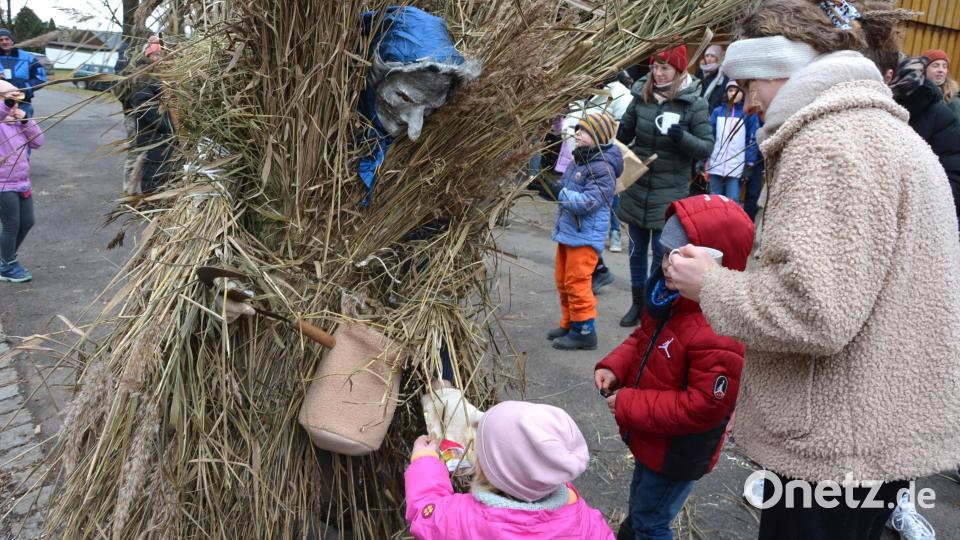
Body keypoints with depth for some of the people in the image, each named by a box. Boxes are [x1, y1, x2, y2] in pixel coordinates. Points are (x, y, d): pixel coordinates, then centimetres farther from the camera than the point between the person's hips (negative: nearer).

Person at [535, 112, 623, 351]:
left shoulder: (603, 168, -17)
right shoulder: (578, 161, 11)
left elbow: (589, 201, -25)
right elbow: (563, 191, 19)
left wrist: (558, 192, -27)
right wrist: (545, 187, 2)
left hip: (585, 237, -9)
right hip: (567, 232, 9)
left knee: (577, 284, -4)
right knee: (564, 283, 18)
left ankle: (584, 331, 8)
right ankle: (569, 324, 31)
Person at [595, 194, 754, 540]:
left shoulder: (721, 336, -35)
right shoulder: (672, 298, -6)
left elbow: (701, 408, -32)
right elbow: (644, 339, 11)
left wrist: (628, 406, -26)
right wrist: (614, 367, -8)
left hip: (677, 455, -8)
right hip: (652, 440, 8)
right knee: (640, 509, 30)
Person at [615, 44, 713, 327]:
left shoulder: (694, 104, -8)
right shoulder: (641, 95, 1)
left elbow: (707, 147, -8)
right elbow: (623, 134, 13)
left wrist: (682, 136, -24)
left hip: (670, 191, -4)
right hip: (637, 187, 4)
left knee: (661, 251, 1)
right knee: (637, 248, 14)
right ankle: (638, 303, 30)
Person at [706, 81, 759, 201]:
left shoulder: (749, 114, 1)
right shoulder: (717, 112, 7)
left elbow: (753, 140, 1)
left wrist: (750, 163, -5)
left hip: (737, 167, -3)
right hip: (715, 165, 3)